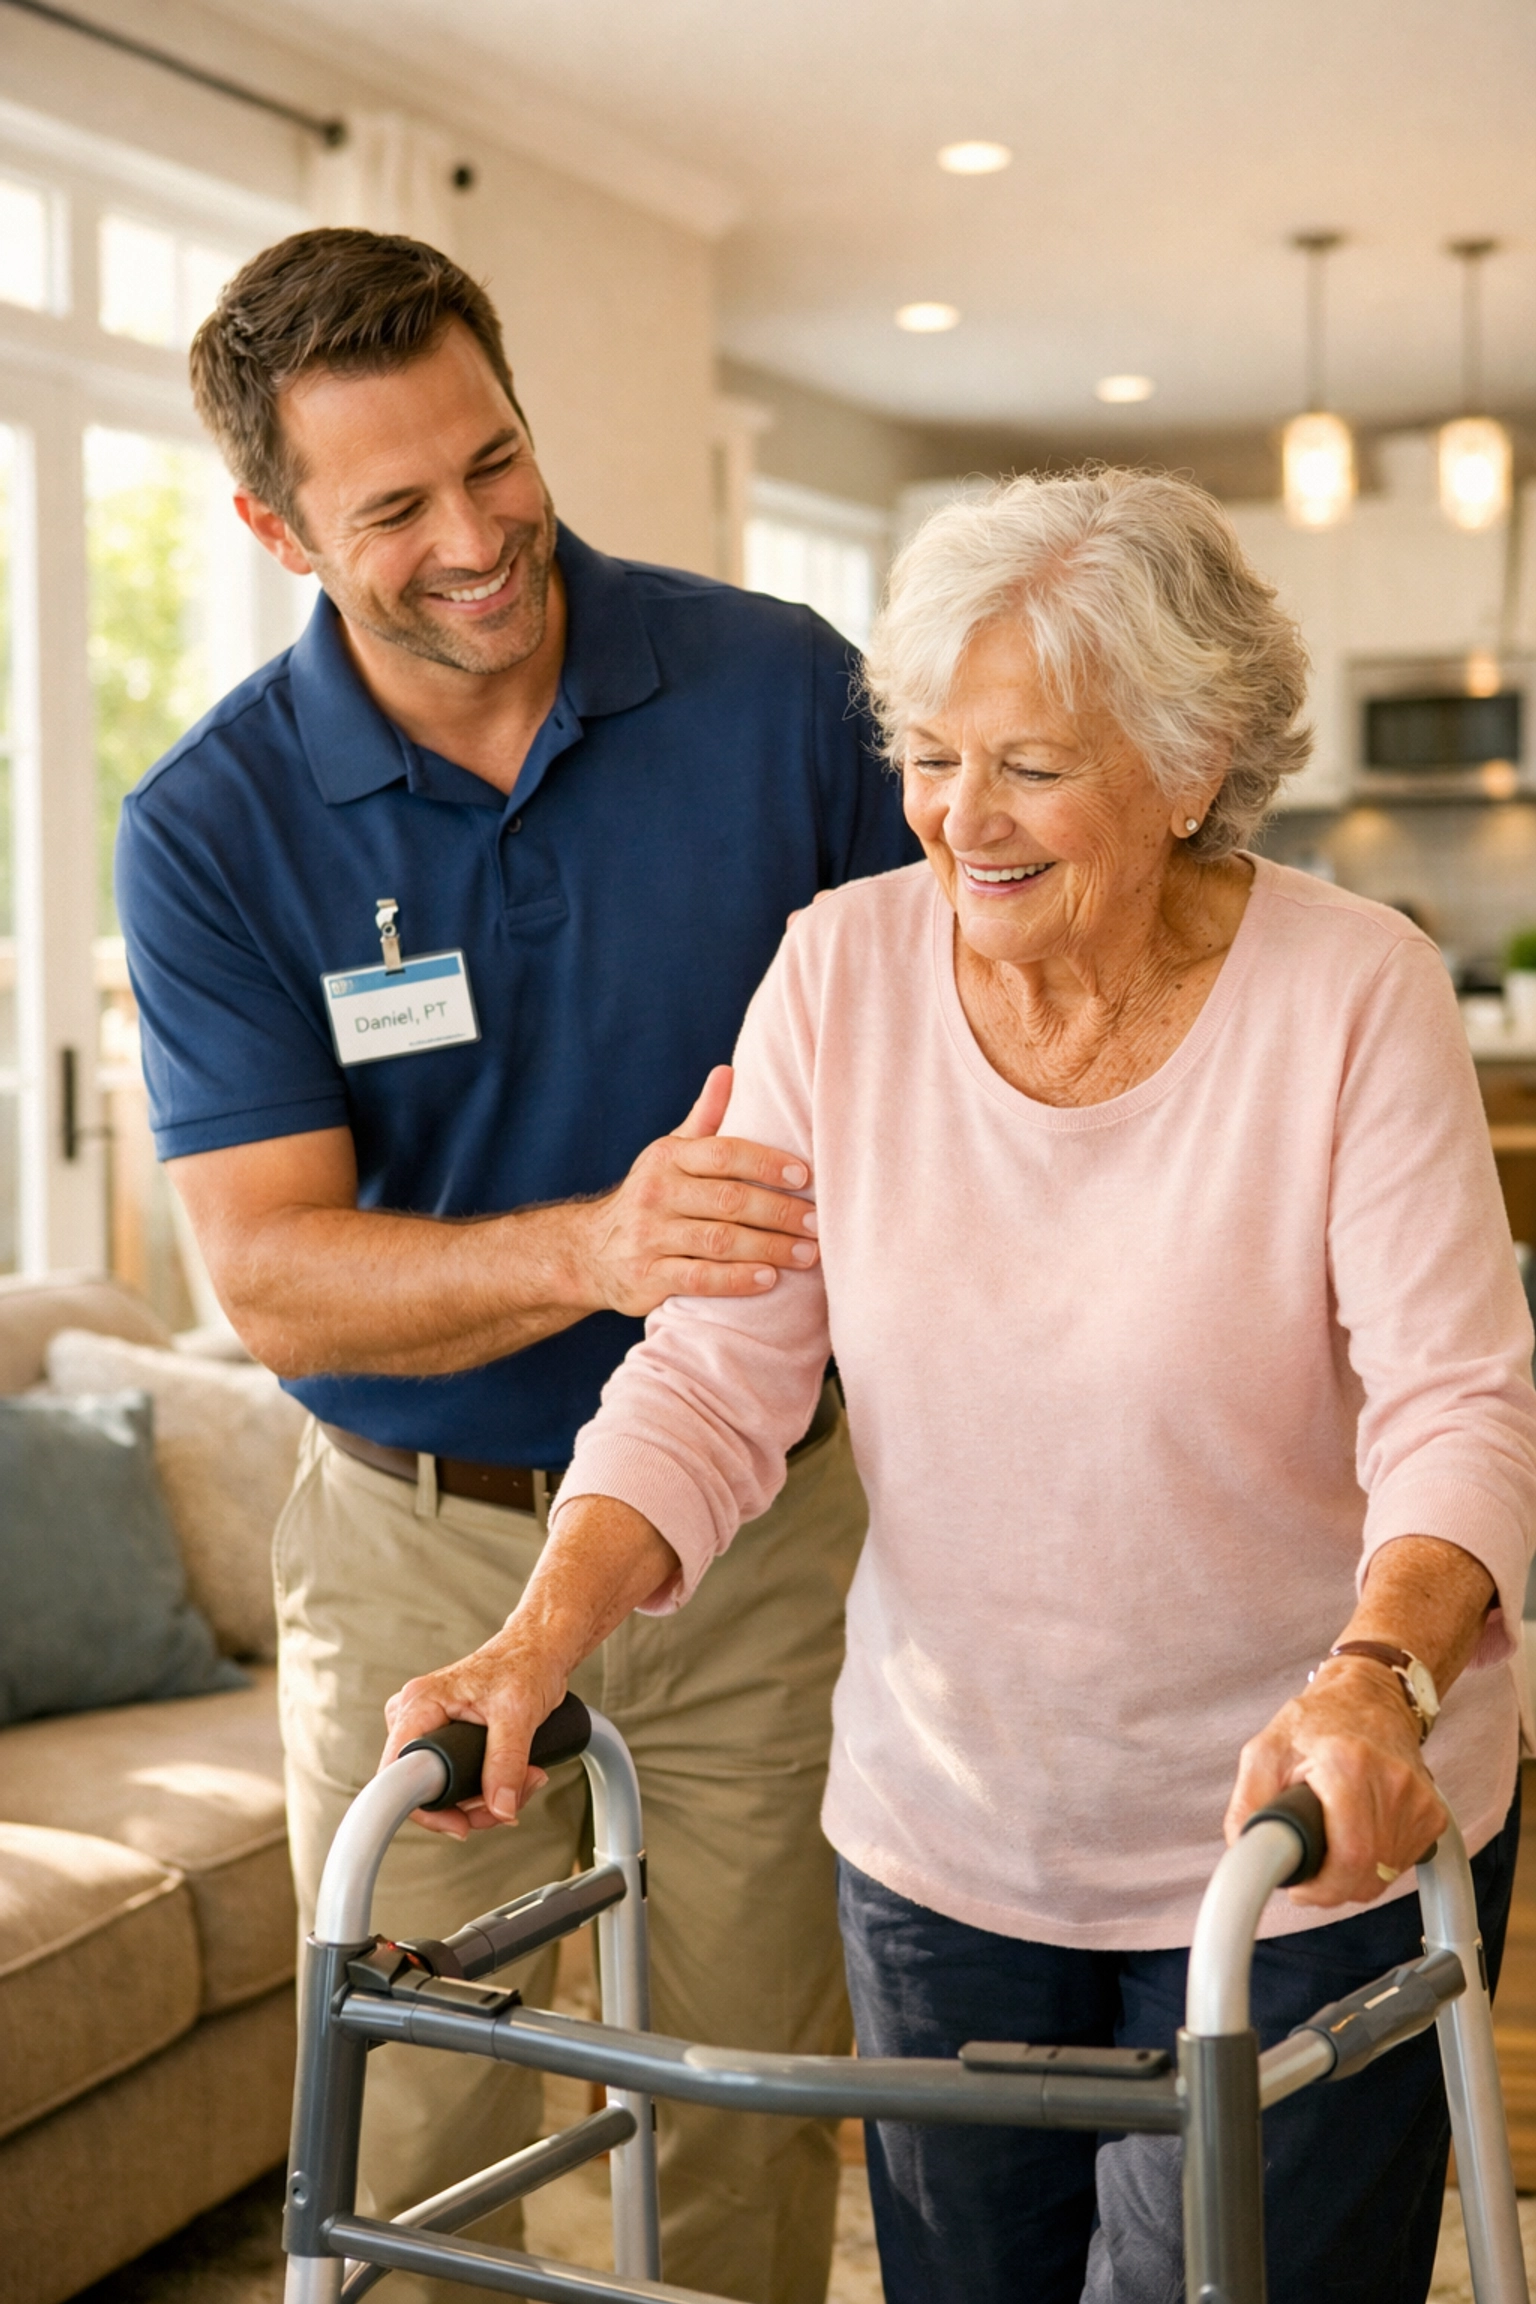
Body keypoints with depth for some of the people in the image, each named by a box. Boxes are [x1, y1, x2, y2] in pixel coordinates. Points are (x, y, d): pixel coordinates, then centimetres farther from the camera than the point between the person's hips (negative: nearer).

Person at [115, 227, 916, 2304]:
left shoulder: (776, 683, -6)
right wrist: (595, 1246, -31)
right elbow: (273, 1274, -15)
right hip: (422, 1551, -1)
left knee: (749, 2134, 12)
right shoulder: (212, 827, -9)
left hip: (760, 1530, 1)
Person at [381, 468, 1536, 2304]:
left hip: (1308, 1852, -3)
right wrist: (541, 1637, -22)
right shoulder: (842, 971, -6)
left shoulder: (1356, 996, -14)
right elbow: (713, 1376, -7)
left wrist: (1375, 1679, -36)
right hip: (940, 1833, 3)